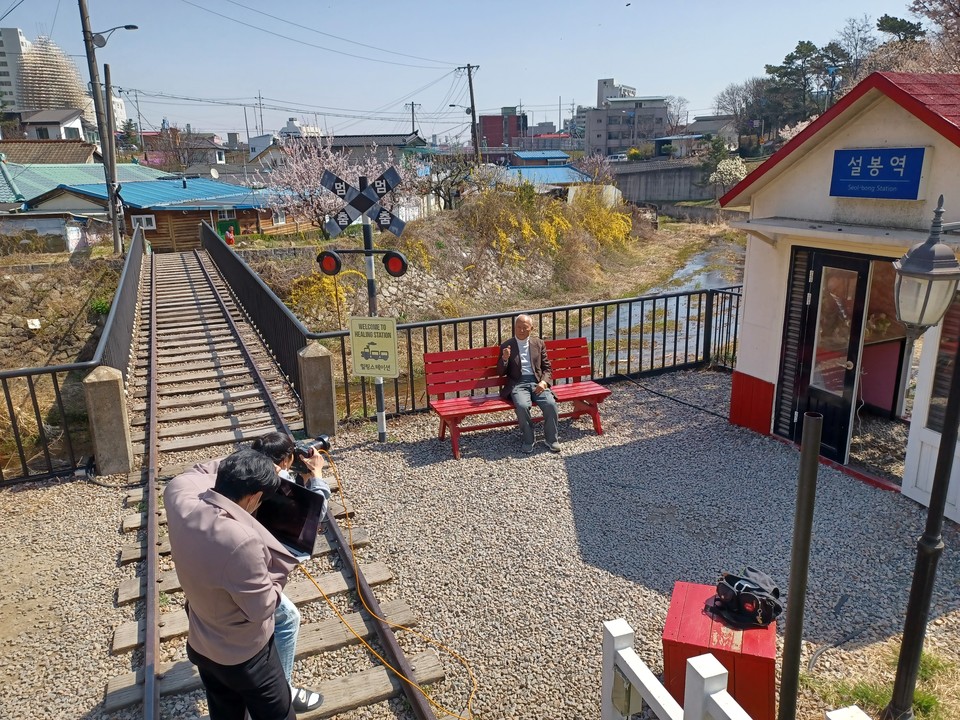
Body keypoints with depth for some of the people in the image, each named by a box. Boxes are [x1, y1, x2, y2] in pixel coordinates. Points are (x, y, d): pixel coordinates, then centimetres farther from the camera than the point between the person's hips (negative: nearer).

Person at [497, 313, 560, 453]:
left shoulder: (539, 343, 14)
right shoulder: (506, 346, 9)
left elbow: (547, 368, 13)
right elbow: (500, 372, 8)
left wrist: (544, 382, -8)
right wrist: (504, 359, -12)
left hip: (537, 382, 2)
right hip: (518, 384, -2)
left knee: (551, 404, -27)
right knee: (522, 406, -33)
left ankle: (551, 439, -8)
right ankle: (528, 440, -13)